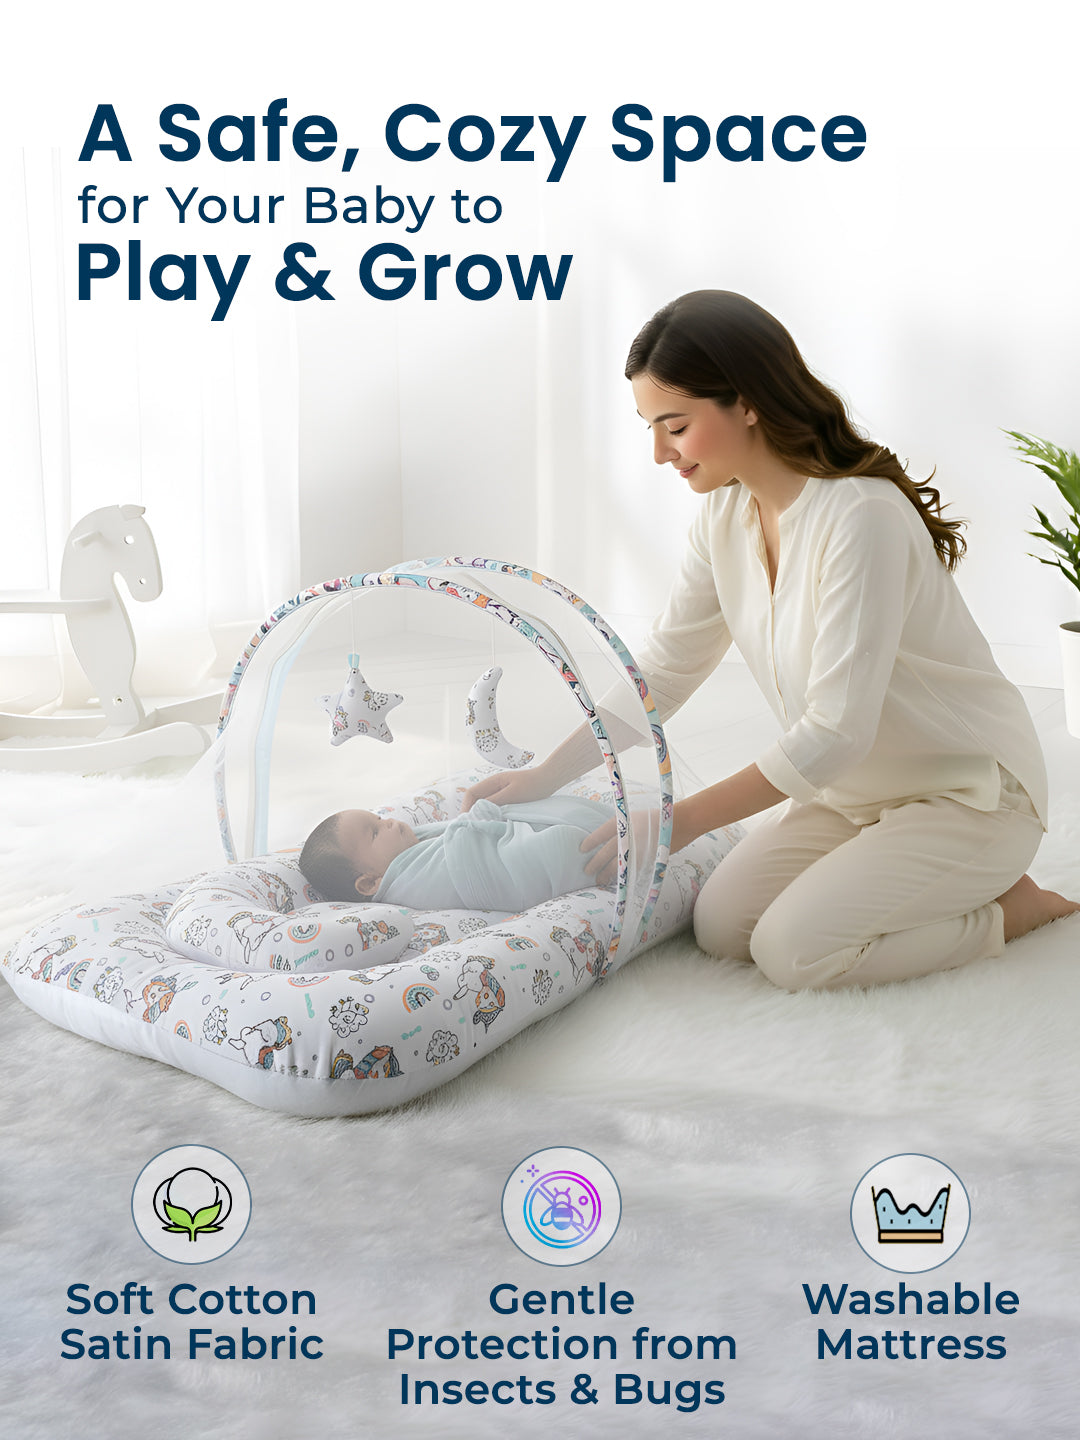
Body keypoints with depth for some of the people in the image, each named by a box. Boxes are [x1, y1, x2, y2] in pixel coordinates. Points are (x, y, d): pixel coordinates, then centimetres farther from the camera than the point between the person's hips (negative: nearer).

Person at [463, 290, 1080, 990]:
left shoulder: (862, 516, -28)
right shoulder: (724, 515, -3)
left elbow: (836, 731, -28)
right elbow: (664, 669, 3)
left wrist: (683, 820, -23)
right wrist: (543, 777, -4)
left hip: (971, 793, -7)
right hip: (855, 788, 7)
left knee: (793, 947, -20)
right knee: (722, 926, -6)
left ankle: (1010, 906, 1)